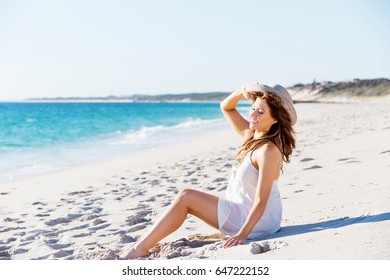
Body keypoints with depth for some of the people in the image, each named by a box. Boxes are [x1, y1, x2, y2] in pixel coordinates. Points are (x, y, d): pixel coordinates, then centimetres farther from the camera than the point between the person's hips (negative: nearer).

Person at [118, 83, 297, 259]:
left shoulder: (269, 151, -23)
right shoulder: (251, 135, 1)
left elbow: (261, 202, -26)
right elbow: (226, 107, 11)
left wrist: (242, 234, -29)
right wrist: (242, 92, -7)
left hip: (256, 221, -9)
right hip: (241, 211, 9)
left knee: (186, 197, -11)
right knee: (185, 197, 5)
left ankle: (141, 248, -6)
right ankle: (143, 243, 4)